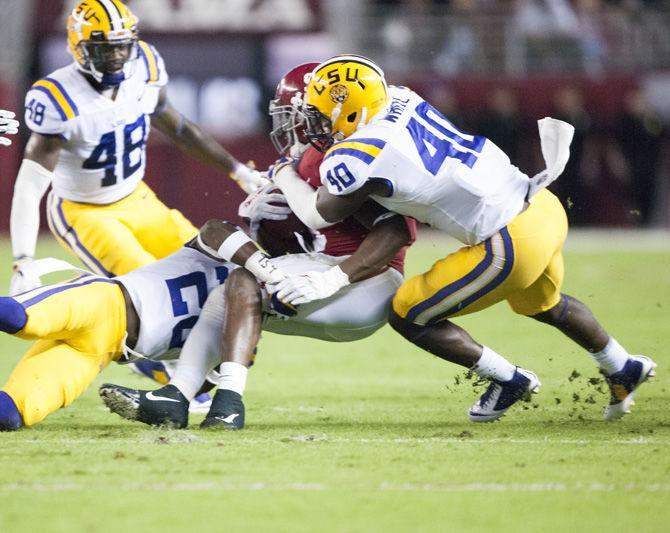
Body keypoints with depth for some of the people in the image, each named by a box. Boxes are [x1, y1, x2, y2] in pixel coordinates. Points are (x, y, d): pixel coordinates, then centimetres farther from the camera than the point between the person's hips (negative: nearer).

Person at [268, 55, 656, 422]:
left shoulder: (358, 159, -16)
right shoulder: (401, 100, 5)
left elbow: (319, 215, 4)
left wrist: (285, 175, 21)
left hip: (511, 244, -8)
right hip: (542, 208, 8)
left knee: (408, 316, 7)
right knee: (543, 305, 36)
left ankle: (507, 380, 15)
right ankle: (623, 370, 52)